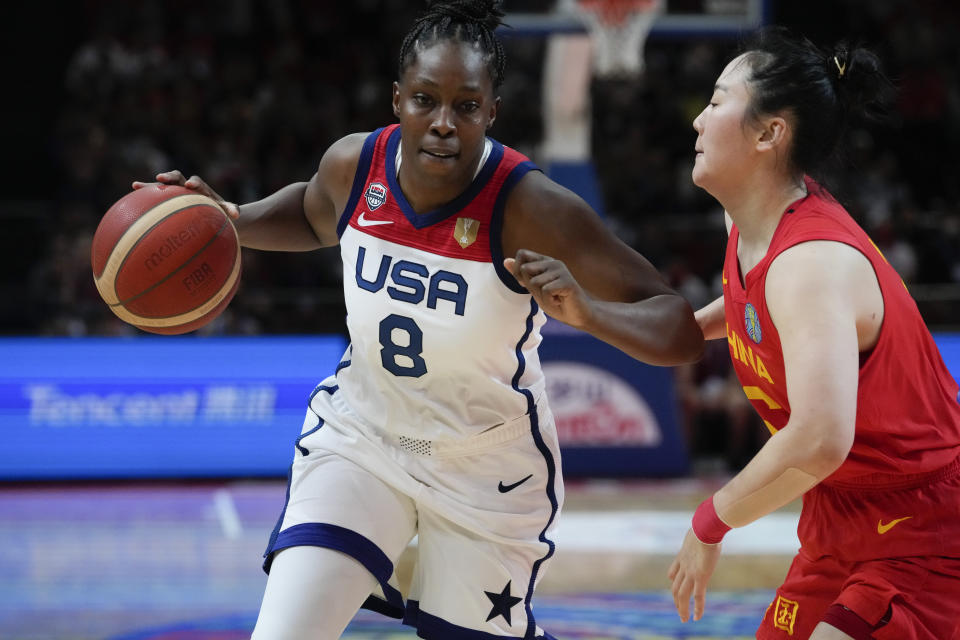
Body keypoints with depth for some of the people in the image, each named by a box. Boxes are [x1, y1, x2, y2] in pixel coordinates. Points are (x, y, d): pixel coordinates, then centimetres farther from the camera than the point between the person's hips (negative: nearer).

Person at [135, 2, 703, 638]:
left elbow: (682, 330, -27)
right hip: (358, 440, 3)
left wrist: (584, 311, -47)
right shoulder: (354, 165, -13)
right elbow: (313, 215, 15)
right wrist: (230, 221, -5)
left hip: (486, 467, -3)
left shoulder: (531, 207, -27)